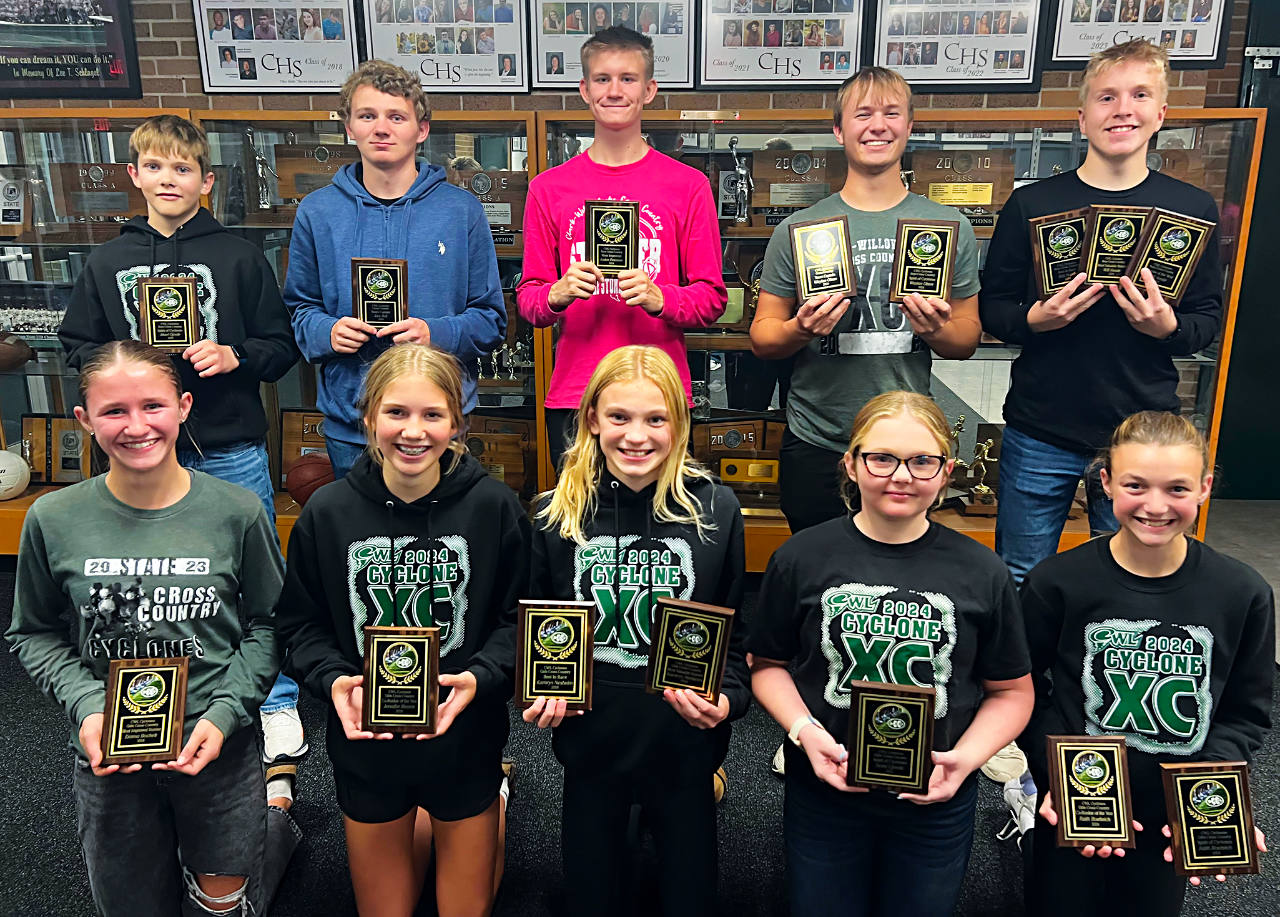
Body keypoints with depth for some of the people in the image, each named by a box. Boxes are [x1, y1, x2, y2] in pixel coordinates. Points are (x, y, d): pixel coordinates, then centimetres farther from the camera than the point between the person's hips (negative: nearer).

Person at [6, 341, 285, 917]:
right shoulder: (53, 521, -8)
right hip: (107, 757, 2)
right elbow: (34, 635, 4)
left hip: (219, 748, -1)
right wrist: (84, 707, -10)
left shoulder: (236, 512, -11)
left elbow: (266, 624, -2)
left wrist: (226, 711, -12)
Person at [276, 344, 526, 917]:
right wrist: (332, 680, -17)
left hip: (464, 736, -1)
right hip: (365, 741, 1)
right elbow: (300, 622, 0)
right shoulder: (328, 513, -9)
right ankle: (420, 819, 46)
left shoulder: (494, 507, -13)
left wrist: (480, 677, -22)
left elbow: (520, 618, -6)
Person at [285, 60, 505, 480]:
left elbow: (491, 319, 1)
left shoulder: (461, 210, 1)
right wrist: (326, 332, -9)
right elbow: (299, 307, 13)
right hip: (348, 424, 2)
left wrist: (436, 334, -17)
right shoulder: (317, 212, 5)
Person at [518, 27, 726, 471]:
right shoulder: (548, 188, 8)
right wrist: (557, 295, -13)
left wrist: (658, 298, -16)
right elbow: (527, 297, 9)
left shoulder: (689, 185, 4)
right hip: (572, 397, 1)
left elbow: (712, 299, 3)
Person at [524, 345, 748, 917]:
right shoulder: (556, 513, -5)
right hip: (589, 738, 1)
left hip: (684, 743, -1)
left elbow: (735, 630, 1)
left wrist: (726, 697, -15)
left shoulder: (715, 509, -8)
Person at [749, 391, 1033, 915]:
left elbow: (1011, 691, 1)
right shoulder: (801, 559, -8)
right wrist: (804, 730, -15)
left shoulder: (982, 573, -7)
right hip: (824, 794, 0)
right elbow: (768, 664, 1)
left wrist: (967, 756, -14)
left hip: (936, 801, 1)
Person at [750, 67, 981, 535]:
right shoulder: (799, 229, 0)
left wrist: (937, 329, -14)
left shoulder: (948, 226, 3)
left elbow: (967, 340, 7)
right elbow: (762, 337, 1)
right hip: (815, 447, -1)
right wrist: (801, 330, -19)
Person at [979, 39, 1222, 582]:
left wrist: (1168, 327, -15)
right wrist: (1035, 319, -18)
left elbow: (1208, 319, 6)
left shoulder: (1192, 209, 3)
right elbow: (992, 308, 3)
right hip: (1040, 432, 0)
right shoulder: (1032, 204, 0)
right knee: (1020, 581, 12)